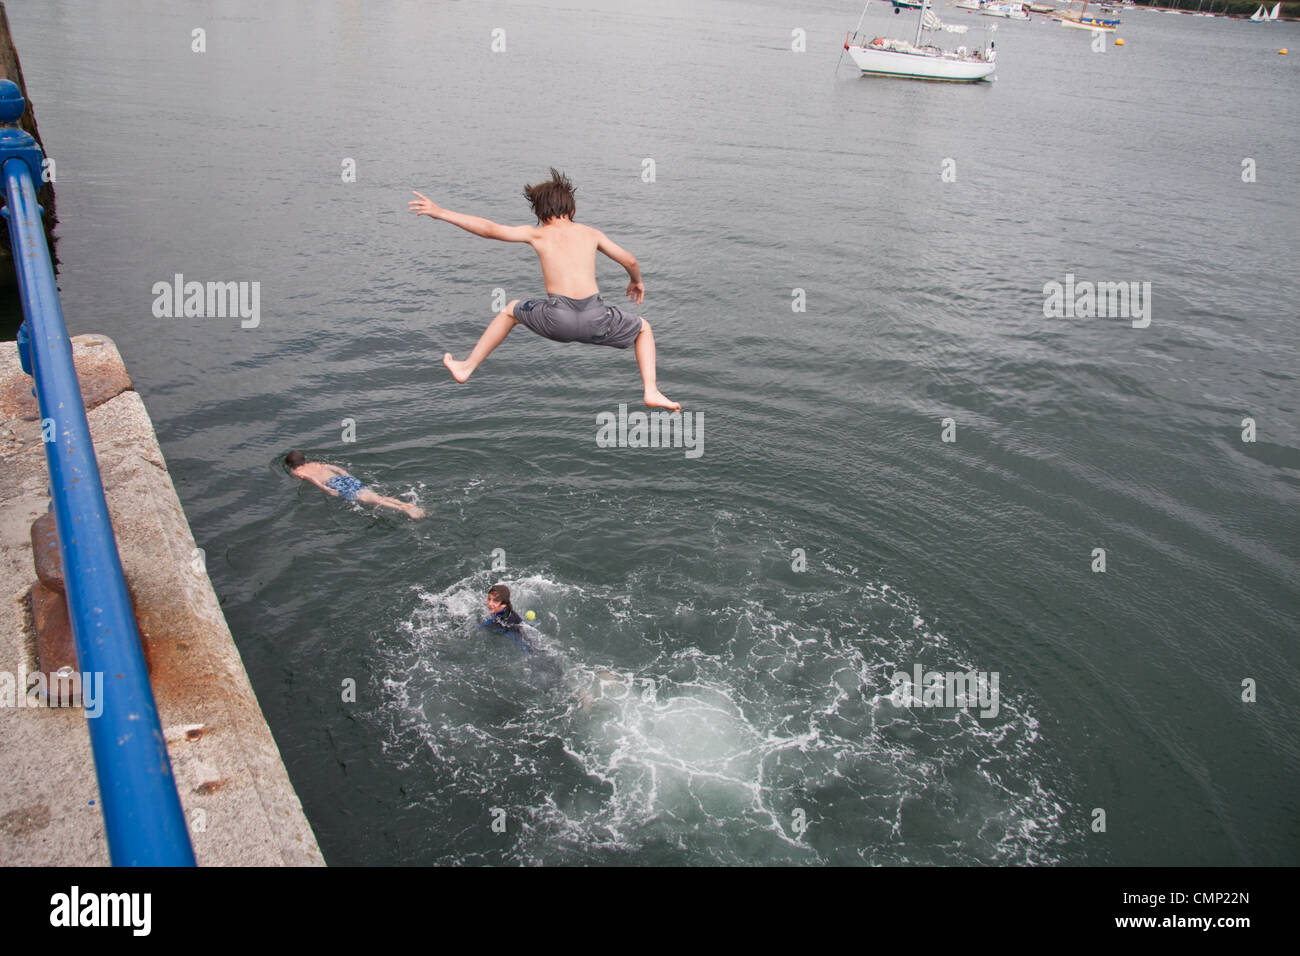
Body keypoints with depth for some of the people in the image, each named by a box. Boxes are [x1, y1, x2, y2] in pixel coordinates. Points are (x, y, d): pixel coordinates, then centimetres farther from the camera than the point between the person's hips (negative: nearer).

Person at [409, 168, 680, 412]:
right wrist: (636, 281, 45)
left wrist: (440, 213, 16)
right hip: (595, 317, 0)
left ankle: (467, 367, 36)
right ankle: (651, 391, 7)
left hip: (557, 319, 0)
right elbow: (630, 261, 21)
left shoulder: (538, 234, 13)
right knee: (643, 328, 29)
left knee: (511, 309, 32)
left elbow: (489, 229, 8)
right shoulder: (591, 233, 18)